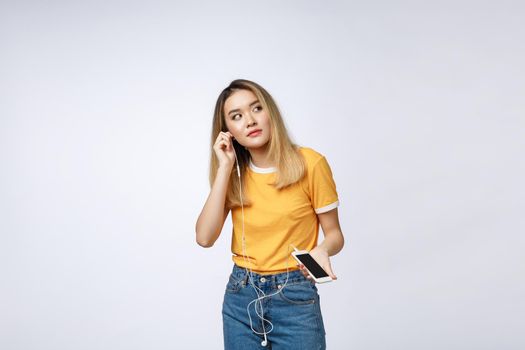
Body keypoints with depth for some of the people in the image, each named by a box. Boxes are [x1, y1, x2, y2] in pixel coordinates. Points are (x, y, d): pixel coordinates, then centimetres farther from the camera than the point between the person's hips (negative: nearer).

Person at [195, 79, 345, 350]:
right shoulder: (234, 173, 2)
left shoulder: (309, 163, -10)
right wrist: (224, 168, -12)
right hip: (240, 296, 4)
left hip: (295, 298, -3)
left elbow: (334, 234, -2)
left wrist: (321, 251, -25)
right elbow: (205, 238, -10)